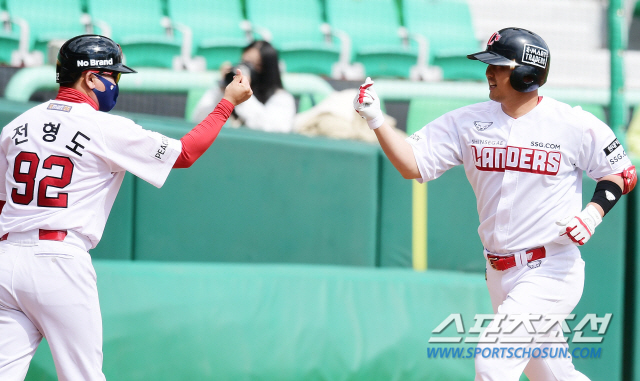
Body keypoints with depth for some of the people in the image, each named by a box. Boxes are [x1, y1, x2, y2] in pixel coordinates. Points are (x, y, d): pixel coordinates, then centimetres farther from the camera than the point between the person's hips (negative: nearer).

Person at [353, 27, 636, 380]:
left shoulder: (575, 126, -9)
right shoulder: (469, 121, 1)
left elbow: (623, 173, 2)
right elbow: (412, 164, -2)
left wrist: (594, 212, -15)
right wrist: (376, 120, -16)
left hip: (551, 271, -6)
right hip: (500, 273, 6)